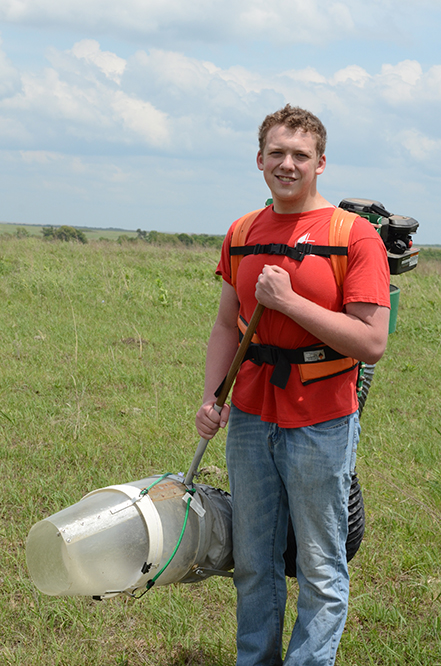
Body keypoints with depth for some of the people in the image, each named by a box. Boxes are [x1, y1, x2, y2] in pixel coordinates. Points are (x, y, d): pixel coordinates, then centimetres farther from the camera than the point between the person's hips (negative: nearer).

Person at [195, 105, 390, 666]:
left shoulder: (355, 236, -10)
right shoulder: (242, 235, 8)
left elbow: (372, 344, -16)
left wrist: (290, 301, -19)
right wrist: (210, 396, 1)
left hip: (321, 425, -5)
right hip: (250, 419, 5)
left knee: (320, 571, 4)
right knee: (252, 562, 14)